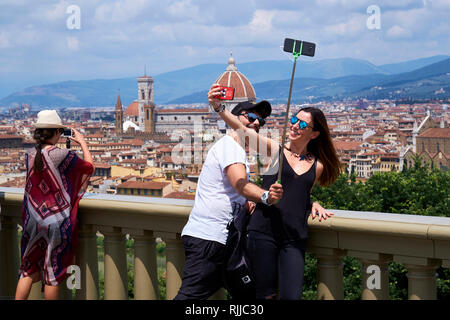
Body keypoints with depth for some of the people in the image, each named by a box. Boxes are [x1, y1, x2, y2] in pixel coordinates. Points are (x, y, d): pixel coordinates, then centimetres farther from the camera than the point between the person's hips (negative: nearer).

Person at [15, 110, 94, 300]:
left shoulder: (29, 155, -1)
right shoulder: (62, 155, -16)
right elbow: (90, 167, 0)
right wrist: (82, 143, 12)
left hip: (33, 220, 5)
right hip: (57, 222, -5)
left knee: (28, 270, 14)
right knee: (52, 273, 6)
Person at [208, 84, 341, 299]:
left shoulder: (317, 166, 12)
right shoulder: (274, 150, 3)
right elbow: (242, 129, -11)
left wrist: (314, 205, 9)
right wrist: (218, 107, -24)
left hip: (294, 240, 2)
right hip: (264, 231, -2)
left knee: (291, 296, -5)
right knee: (265, 294, 2)